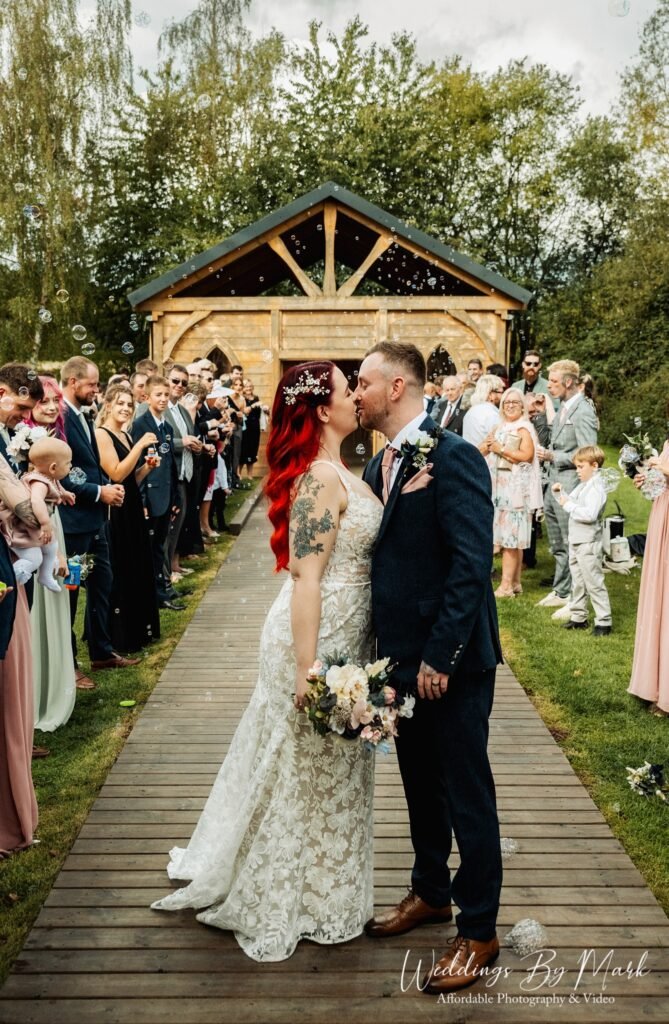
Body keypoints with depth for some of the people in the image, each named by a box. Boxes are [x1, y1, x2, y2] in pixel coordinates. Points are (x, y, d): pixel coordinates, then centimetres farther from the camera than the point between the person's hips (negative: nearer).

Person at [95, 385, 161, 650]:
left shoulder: (126, 436, 14)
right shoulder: (101, 434, -12)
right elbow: (116, 474, -22)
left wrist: (147, 467, 0)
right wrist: (140, 445, -21)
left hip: (132, 508, 9)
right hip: (113, 512, -9)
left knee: (137, 568, 14)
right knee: (119, 572, -2)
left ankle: (139, 628, 26)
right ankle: (119, 635, 8)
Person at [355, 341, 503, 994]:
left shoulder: (453, 457, -16)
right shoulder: (380, 462, 10)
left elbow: (472, 564, -21)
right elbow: (382, 556, 10)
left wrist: (440, 657, -21)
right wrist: (384, 647, -1)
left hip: (450, 660, -8)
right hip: (402, 655, 8)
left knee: (466, 792, 6)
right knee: (420, 781, 21)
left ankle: (479, 931, 21)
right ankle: (431, 892, 41)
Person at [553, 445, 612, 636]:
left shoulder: (596, 488, -17)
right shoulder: (582, 486, 12)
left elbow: (590, 514, -29)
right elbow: (571, 502, 23)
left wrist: (568, 505, -23)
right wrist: (560, 493, 8)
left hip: (589, 544, -10)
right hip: (576, 541, 10)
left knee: (594, 583, -4)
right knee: (577, 582, 17)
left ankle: (603, 621, 3)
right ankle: (578, 617, 27)